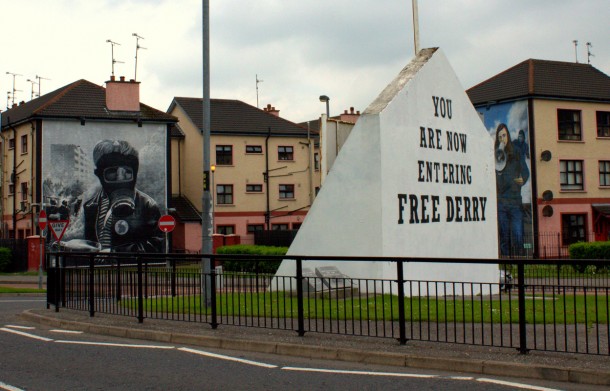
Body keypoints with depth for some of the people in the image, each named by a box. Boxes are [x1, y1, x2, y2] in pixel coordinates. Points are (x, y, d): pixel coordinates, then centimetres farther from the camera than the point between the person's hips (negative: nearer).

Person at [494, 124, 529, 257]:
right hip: (501, 200, 0)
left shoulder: (517, 154, 13)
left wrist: (522, 179, -13)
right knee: (504, 236, 1)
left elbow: (525, 171, 9)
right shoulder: (495, 155, 10)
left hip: (515, 201, 0)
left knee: (517, 236, -9)